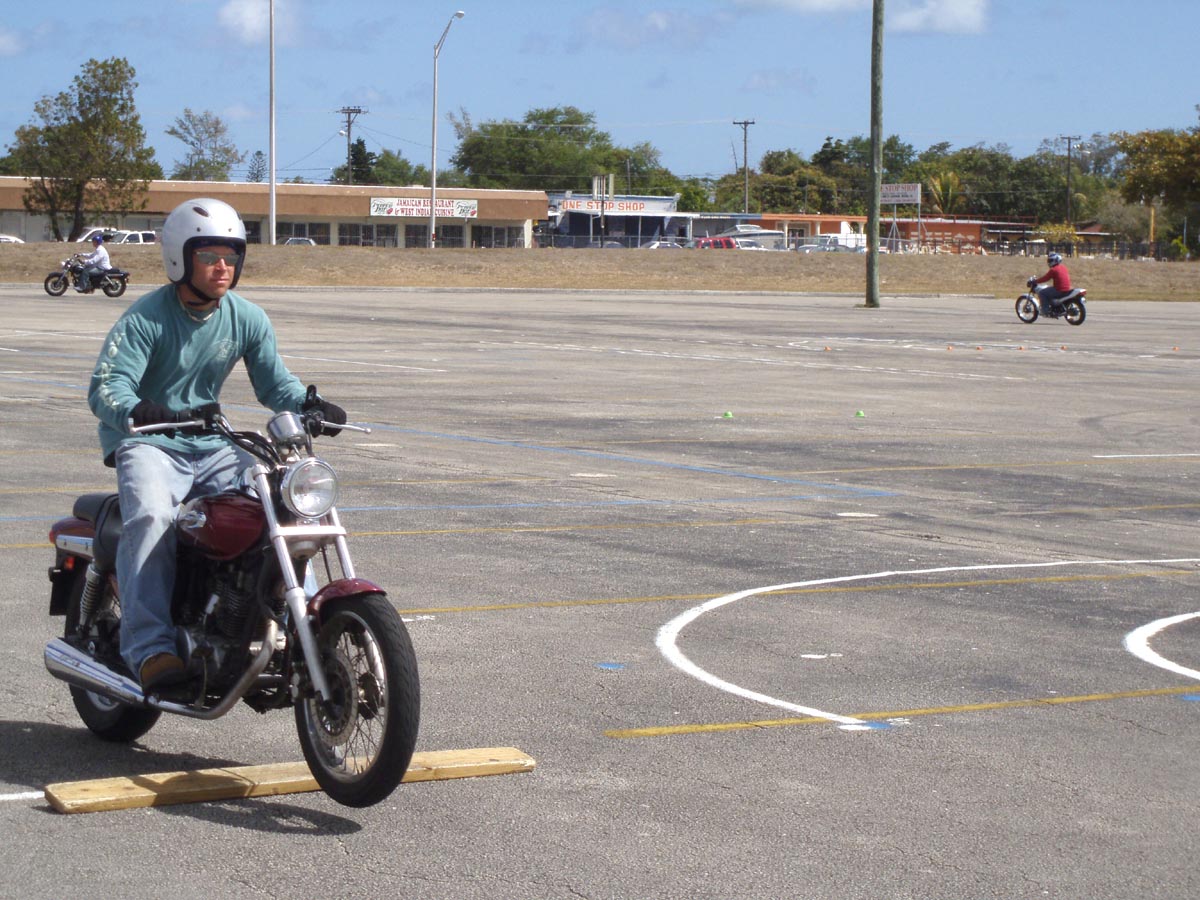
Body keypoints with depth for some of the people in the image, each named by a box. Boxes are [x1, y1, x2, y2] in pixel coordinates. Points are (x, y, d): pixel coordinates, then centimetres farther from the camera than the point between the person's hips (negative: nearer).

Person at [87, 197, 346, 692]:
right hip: (147, 445, -5)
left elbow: (274, 382, 7)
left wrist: (309, 405, -15)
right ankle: (150, 647, -36)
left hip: (211, 445, 5)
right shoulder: (145, 318, -12)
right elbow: (105, 386, -22)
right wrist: (142, 413, -44)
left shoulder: (247, 318, 4)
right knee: (151, 515, -34)